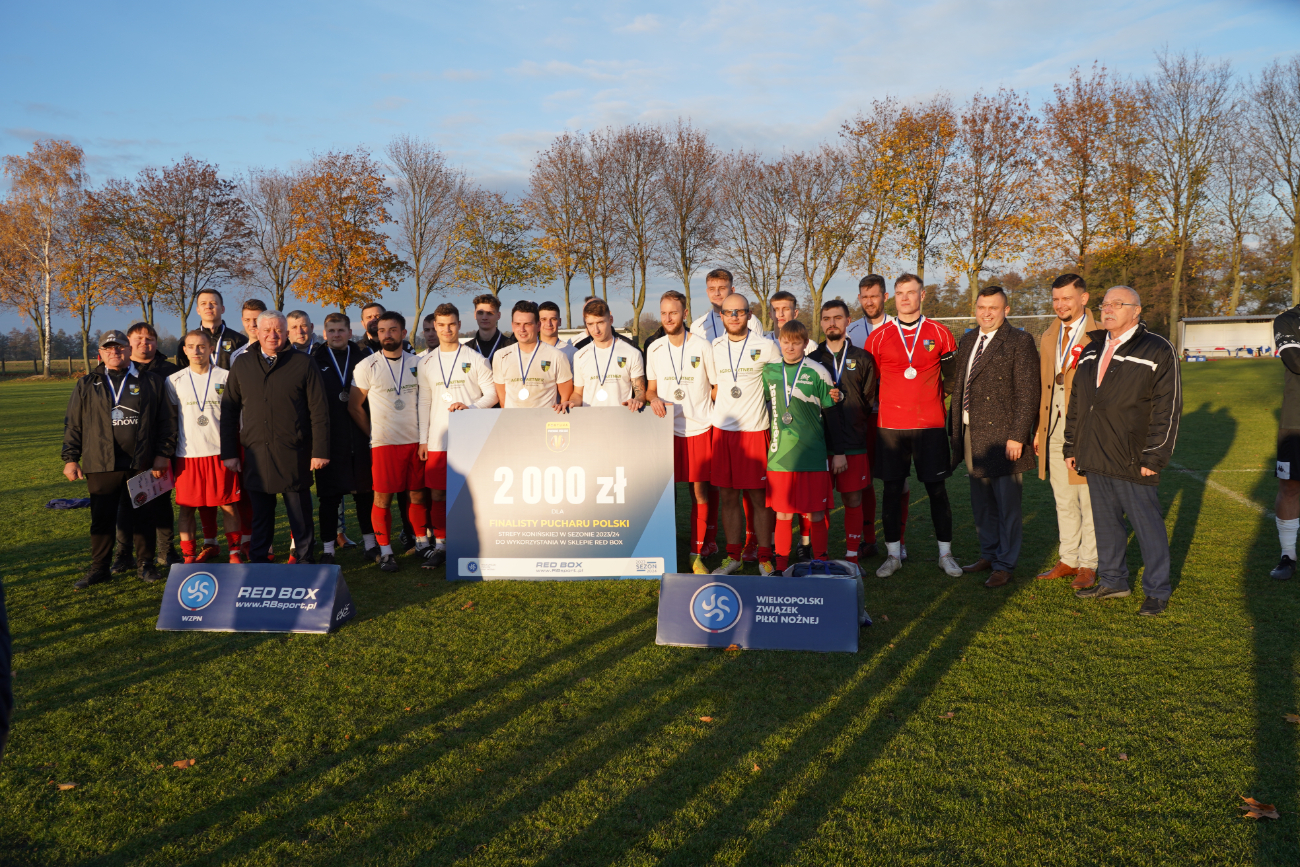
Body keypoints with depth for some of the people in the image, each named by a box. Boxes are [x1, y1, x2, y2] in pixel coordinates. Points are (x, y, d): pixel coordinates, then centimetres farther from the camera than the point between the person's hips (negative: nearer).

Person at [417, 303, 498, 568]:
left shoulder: (474, 358, 2)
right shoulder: (426, 363, 11)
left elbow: (492, 394, 1)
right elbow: (424, 402, 12)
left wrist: (470, 407, -16)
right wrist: (423, 439, 8)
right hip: (438, 440, 3)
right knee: (437, 494, 4)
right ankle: (440, 546, 15)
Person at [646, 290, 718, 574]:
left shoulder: (702, 347, -1)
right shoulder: (654, 349, 7)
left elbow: (717, 386, 7)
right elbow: (650, 389, 13)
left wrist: (699, 407, -4)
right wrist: (653, 398, -7)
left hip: (699, 428, -2)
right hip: (667, 429, 2)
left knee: (700, 492, 1)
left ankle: (697, 553, 11)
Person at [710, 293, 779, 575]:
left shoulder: (766, 346, -1)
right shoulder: (714, 347, 9)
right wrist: (720, 408, 10)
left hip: (754, 429, -3)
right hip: (722, 428, 3)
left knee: (758, 496, 0)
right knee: (728, 496, 7)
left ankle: (764, 557, 10)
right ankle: (734, 556, 17)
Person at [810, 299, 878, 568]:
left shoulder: (862, 359, 9)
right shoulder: (812, 360, 8)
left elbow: (869, 399, 10)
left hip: (854, 443, 0)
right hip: (819, 442, 0)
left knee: (853, 500, 3)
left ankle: (852, 556, 13)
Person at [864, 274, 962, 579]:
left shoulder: (939, 334, 3)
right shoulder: (879, 336, 3)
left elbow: (952, 377, 12)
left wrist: (932, 397, 5)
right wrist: (889, 402, 8)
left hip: (931, 425, 0)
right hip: (890, 426, 1)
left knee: (937, 490, 4)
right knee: (892, 490, 4)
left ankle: (945, 554, 16)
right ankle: (894, 555, 15)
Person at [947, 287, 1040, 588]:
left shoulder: (1020, 342, -8)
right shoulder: (967, 340, 13)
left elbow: (1027, 394, -12)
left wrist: (1017, 436, -17)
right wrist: (954, 427, 12)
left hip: (1002, 436, -7)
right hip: (971, 434, 7)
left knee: (1007, 504, 2)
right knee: (981, 502, 17)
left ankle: (1005, 565, 14)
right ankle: (989, 554, 32)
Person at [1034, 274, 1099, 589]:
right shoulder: (1049, 336, 13)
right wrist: (1039, 429, 13)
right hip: (1055, 430, 6)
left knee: (1089, 500, 4)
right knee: (1063, 500, 14)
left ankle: (1089, 564, 16)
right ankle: (1068, 559, 26)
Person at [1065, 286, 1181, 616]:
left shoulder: (1157, 351, -4)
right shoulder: (1091, 351, 15)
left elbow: (1167, 408, -8)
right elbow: (1076, 403, 20)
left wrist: (1154, 456, -13)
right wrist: (1072, 447, 15)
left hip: (1133, 463, -6)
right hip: (1094, 459, 6)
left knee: (1148, 525, 2)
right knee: (1105, 522, 14)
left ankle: (1157, 592, 14)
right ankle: (1112, 581, 28)